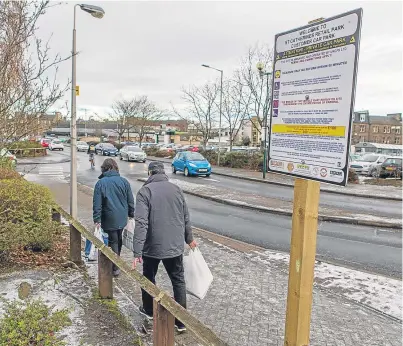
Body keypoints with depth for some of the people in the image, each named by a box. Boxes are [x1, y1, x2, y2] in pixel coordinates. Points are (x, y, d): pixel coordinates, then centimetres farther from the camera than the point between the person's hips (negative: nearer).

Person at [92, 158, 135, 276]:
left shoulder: (100, 183, -10)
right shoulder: (124, 181, -2)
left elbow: (97, 204, -11)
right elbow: (131, 201, 3)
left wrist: (97, 220, -5)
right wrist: (131, 215, 13)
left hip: (109, 219, -3)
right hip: (122, 218, 3)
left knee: (113, 241, 7)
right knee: (118, 240, 19)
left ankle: (115, 268, 10)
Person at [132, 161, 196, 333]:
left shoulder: (145, 191, -11)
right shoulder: (176, 189, 2)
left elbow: (141, 223, -21)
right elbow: (185, 218, 9)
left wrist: (137, 252, -21)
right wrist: (189, 238, 24)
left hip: (152, 246, -2)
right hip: (175, 246, 3)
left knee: (148, 278, 21)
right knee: (178, 281, 13)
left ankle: (149, 310, 39)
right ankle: (181, 320, 17)